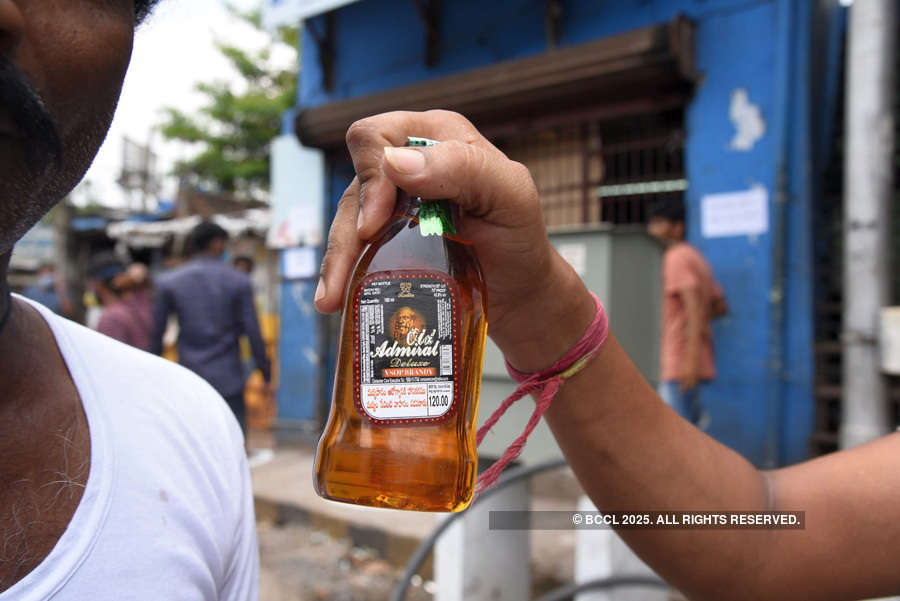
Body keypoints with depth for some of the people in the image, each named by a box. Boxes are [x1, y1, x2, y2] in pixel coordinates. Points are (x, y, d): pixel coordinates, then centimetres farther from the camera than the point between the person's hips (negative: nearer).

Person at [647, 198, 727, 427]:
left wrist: (691, 358, -27)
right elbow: (720, 306, 22)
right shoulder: (696, 257, 19)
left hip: (681, 365, -10)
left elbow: (694, 305, -21)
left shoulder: (676, 257, -10)